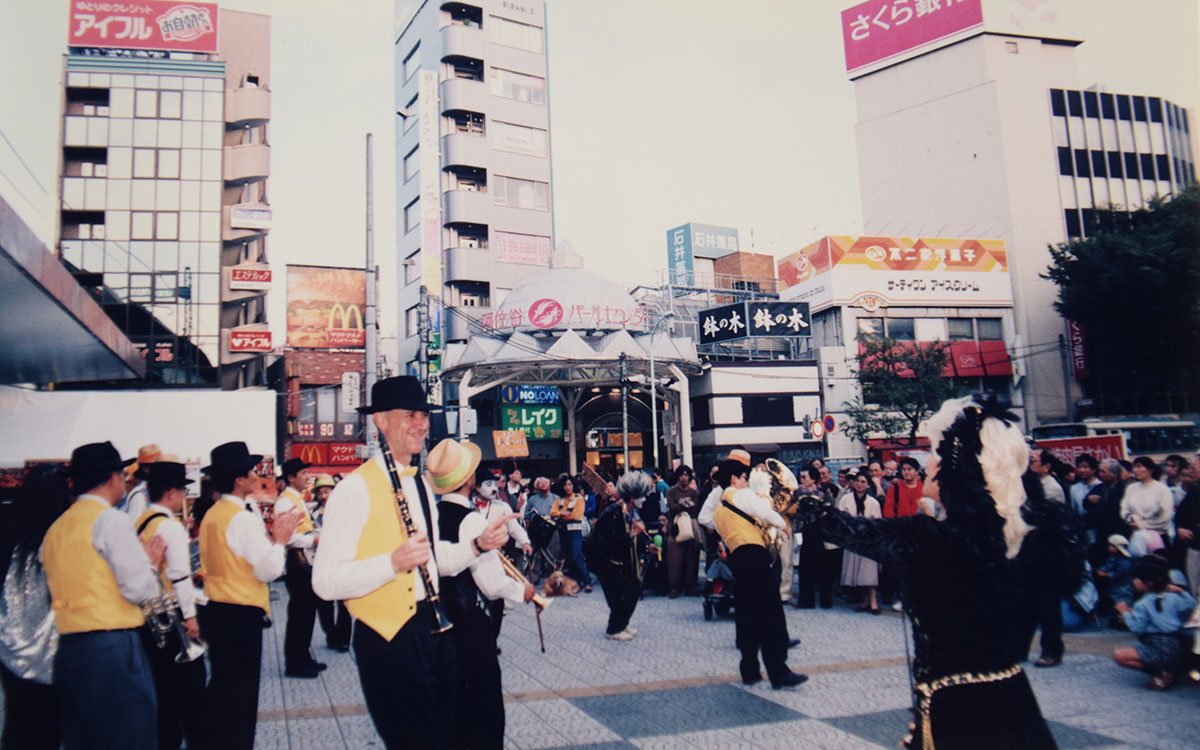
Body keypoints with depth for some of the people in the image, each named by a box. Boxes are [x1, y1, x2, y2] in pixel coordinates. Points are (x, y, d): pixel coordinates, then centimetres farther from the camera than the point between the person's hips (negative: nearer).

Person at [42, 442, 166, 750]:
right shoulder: (112, 520, -9)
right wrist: (150, 561, 5)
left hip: (69, 650, 8)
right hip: (112, 648, -8)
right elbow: (139, 589, -14)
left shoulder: (57, 528, 14)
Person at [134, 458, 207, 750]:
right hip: (172, 615, -8)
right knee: (190, 681, 2)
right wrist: (190, 615, -14)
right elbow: (179, 576, -19)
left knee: (162, 681, 16)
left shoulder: (139, 523, 8)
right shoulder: (170, 526, -17)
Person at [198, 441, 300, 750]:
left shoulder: (212, 514, 8)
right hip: (241, 613, -9)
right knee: (242, 689, 2)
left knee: (221, 683, 19)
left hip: (215, 608, 9)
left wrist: (268, 537, 11)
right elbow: (269, 570, -20)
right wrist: (279, 539, -6)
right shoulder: (243, 517, -18)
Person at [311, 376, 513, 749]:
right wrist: (393, 562, -33)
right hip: (388, 638, -8)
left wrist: (478, 544, 2)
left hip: (434, 630, 8)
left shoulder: (421, 485, 12)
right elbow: (325, 582, -21)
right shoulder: (355, 487, -16)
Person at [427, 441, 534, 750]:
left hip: (441, 621, 7)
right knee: (484, 712, 4)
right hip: (470, 626, -7)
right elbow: (493, 583, -22)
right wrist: (522, 590, -3)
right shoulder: (471, 519, -20)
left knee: (452, 705, 20)